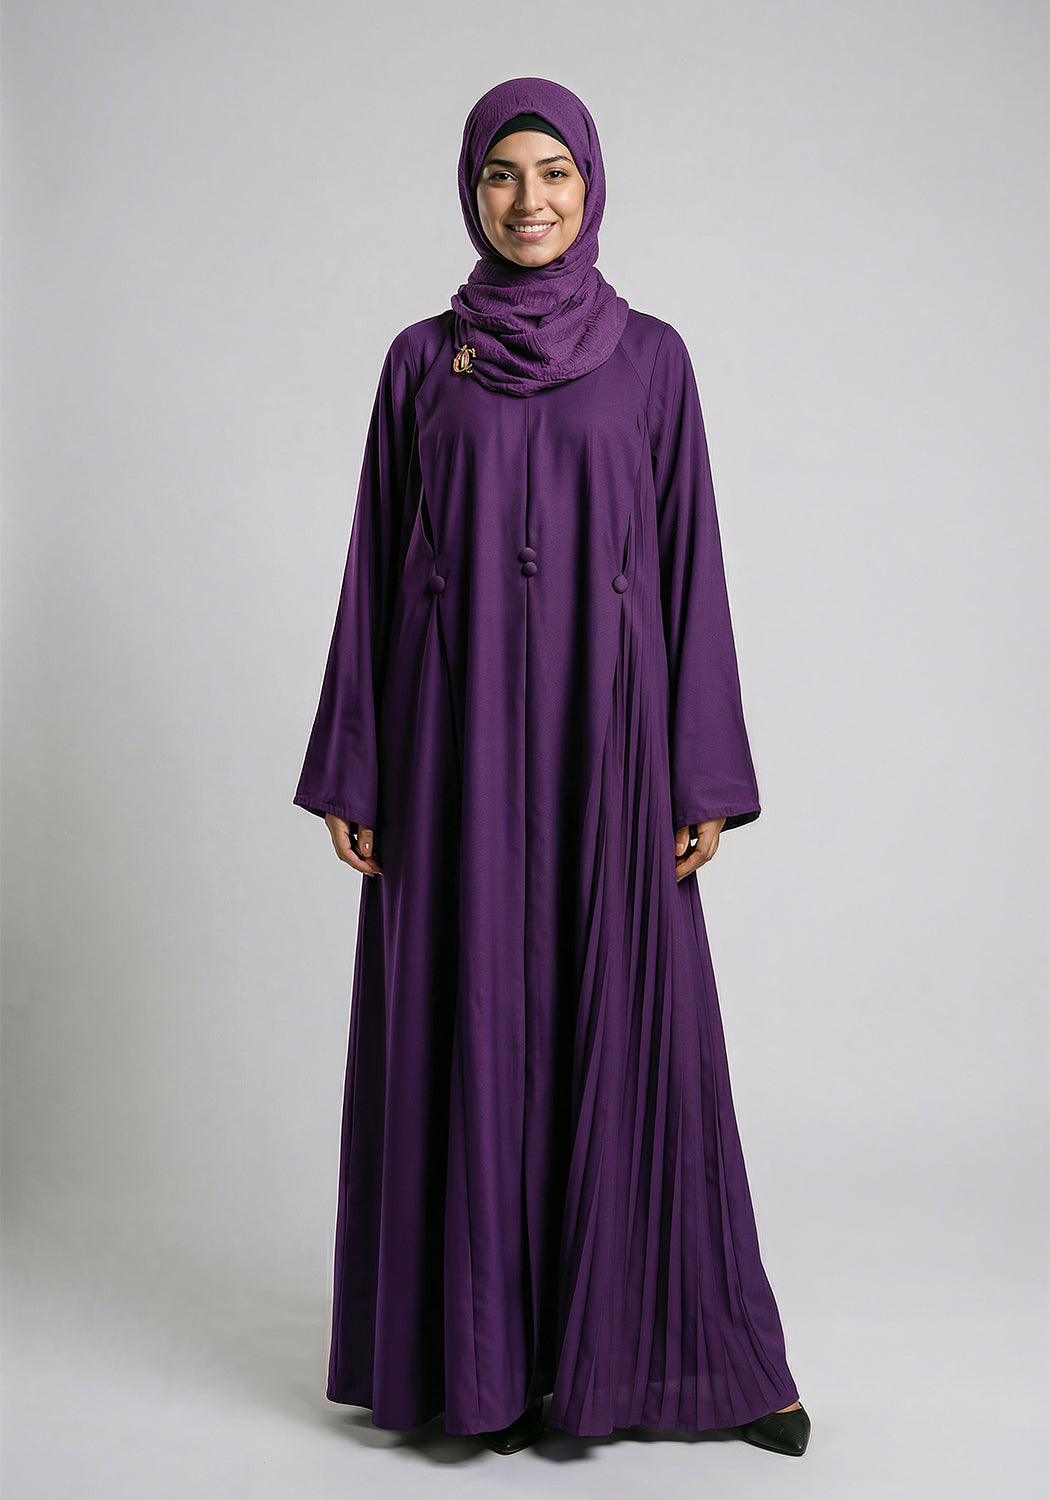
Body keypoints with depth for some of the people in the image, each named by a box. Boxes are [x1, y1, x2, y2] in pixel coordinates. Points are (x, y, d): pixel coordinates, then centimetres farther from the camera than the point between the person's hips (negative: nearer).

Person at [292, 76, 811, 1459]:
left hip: (602, 724, 0)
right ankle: (487, 1348, 17)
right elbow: (378, 564, 7)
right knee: (469, 1022, 3)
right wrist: (352, 770, 1)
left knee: (633, 1023, 2)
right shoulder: (421, 361, 8)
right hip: (458, 730, 1)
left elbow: (689, 562, 3)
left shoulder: (650, 356, 6)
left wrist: (705, 776, -3)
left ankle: (701, 1349, 16)